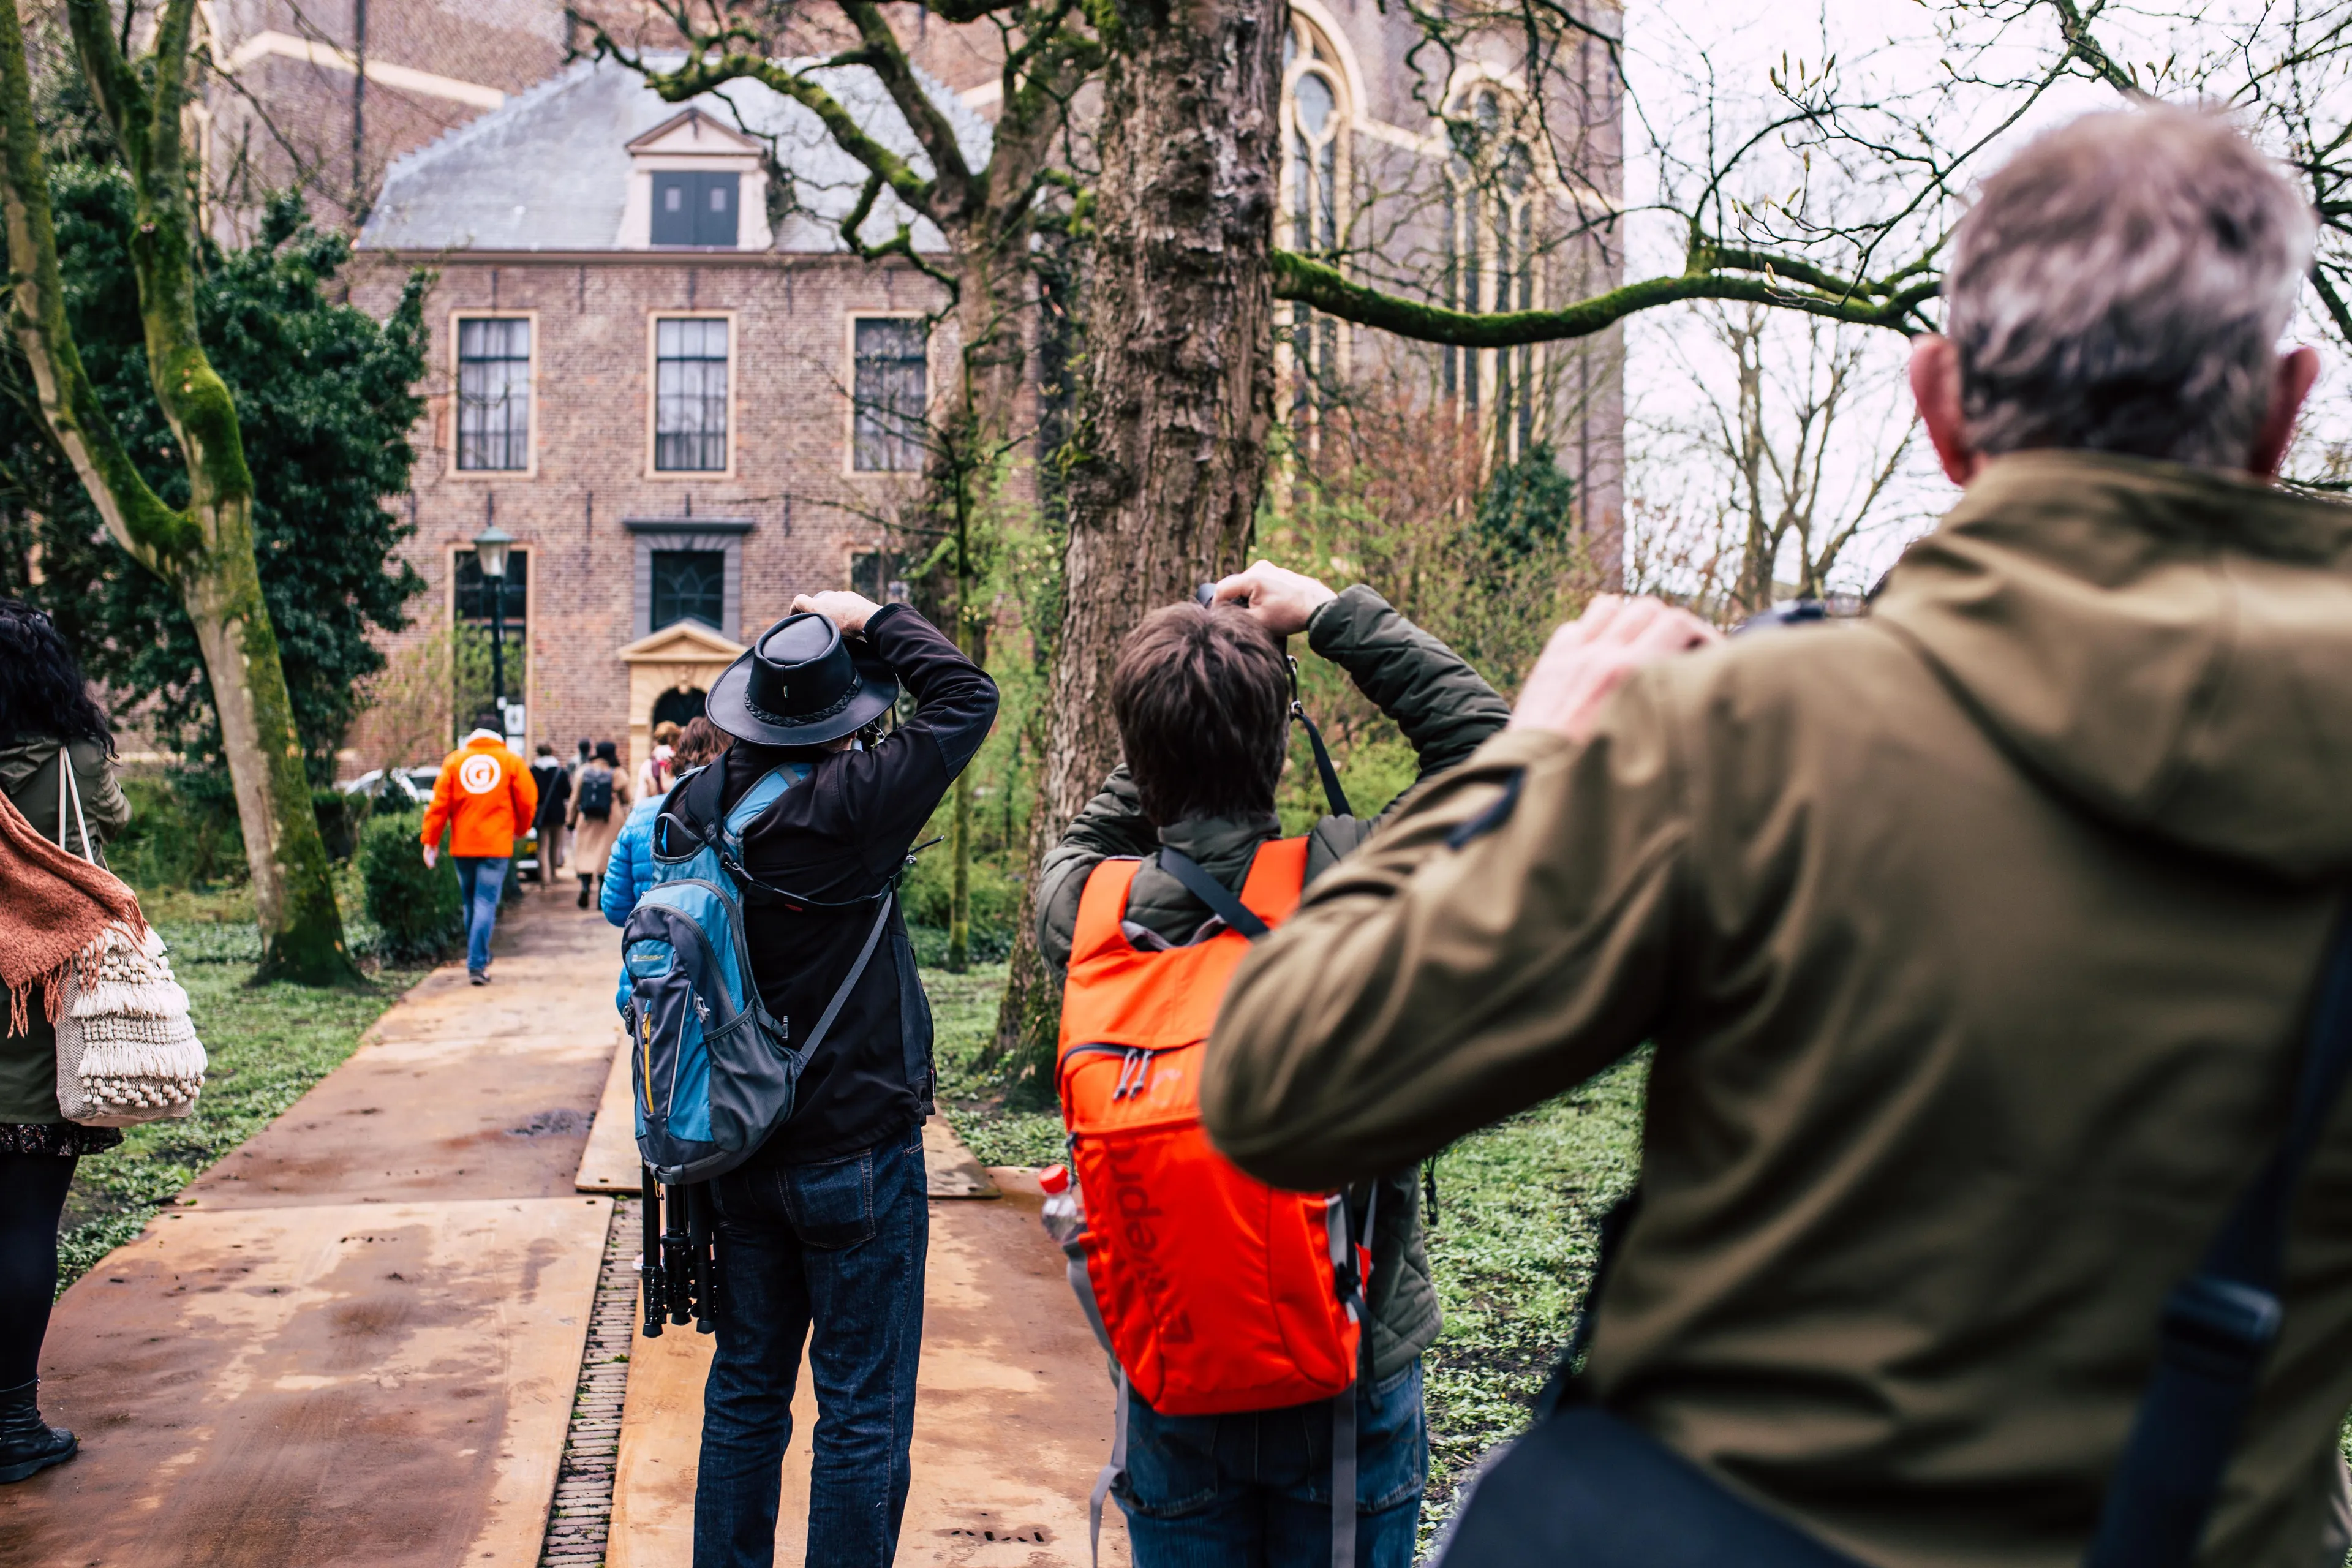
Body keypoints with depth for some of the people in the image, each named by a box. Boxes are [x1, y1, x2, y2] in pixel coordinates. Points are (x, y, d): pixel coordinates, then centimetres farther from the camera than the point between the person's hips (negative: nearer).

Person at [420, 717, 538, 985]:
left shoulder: (454, 760, 5)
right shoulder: (511, 761, 1)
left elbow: (439, 803, 1)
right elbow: (528, 801, 1)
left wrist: (430, 840, 5)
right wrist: (519, 830, 19)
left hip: (462, 845, 2)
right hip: (496, 844, -2)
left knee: (470, 904, 17)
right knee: (486, 903, -3)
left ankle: (479, 956, 28)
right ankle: (477, 964, -13)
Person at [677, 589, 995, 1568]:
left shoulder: (698, 805, -3)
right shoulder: (851, 802, -20)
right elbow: (968, 696, -11)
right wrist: (871, 620, -2)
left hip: (742, 1156, 6)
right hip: (857, 1157, -6)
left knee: (746, 1389, 19)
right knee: (862, 1413, 5)